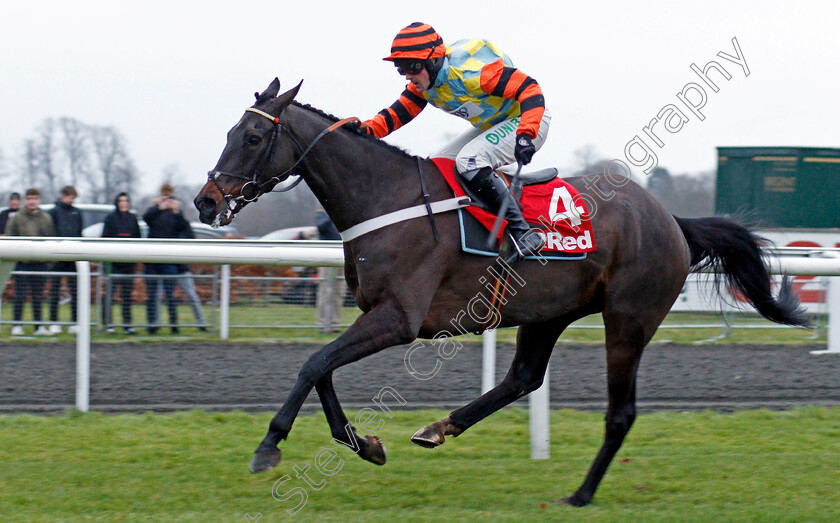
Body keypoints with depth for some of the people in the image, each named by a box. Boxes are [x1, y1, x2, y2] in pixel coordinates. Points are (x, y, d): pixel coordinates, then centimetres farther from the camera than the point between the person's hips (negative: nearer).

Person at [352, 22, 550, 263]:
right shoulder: (423, 82, -5)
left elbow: (529, 89, -35)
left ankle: (522, 233, -28)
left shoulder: (470, 70, -31)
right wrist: (366, 129, -23)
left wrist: (526, 136, -47)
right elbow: (397, 114, -2)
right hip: (492, 126, 10)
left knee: (468, 161, -30)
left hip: (528, 120, -10)